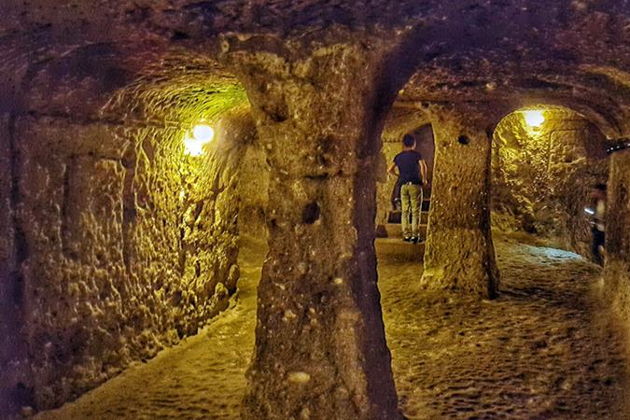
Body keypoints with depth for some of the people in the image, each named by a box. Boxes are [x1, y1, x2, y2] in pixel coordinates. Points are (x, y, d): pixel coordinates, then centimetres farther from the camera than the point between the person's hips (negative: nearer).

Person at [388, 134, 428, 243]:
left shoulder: (398, 156, 12)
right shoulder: (416, 154, 0)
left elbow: (390, 170, 11)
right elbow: (423, 165, -17)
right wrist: (424, 179, -5)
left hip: (403, 185, 4)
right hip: (415, 184, -4)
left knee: (405, 211, 8)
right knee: (415, 211, -1)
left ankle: (406, 234, 7)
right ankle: (414, 234, -5)